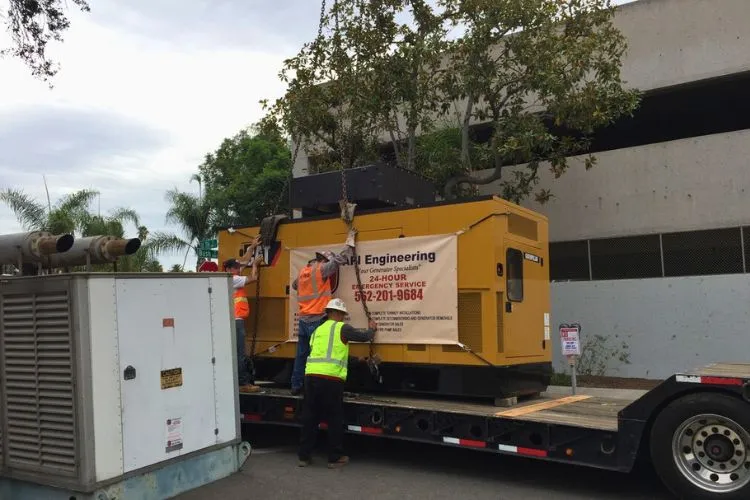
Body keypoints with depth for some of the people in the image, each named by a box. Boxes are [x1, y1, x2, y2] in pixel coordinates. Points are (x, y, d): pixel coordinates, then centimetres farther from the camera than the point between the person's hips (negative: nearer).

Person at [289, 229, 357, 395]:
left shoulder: (302, 271, 14)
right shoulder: (321, 269, -8)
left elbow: (294, 285, 33)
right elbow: (340, 258, -7)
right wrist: (350, 240, 4)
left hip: (303, 319, 8)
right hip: (317, 320, -8)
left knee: (301, 354, 12)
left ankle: (296, 386, 17)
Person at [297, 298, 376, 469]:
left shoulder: (317, 331, 23)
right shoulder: (342, 328, 2)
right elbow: (364, 336, 9)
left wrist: (355, 359, 40)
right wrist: (372, 329, 33)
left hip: (311, 376, 6)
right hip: (331, 379, -6)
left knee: (309, 418, 13)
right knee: (335, 419, 7)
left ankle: (304, 456, 19)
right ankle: (335, 458, 15)